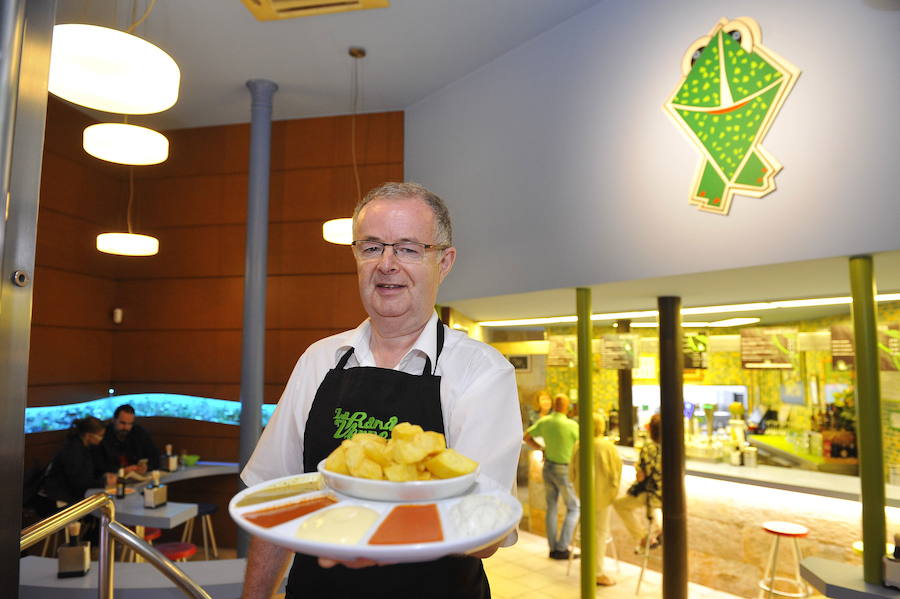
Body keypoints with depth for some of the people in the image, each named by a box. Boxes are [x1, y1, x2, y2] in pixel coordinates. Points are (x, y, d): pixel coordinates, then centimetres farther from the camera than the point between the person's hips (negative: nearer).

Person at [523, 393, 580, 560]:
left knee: (551, 507, 13)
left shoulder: (544, 422, -4)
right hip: (564, 470, -5)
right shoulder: (572, 425, -19)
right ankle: (562, 548, 3)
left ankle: (553, 548, 18)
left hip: (548, 467, 5)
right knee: (574, 508, 8)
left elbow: (526, 437, 5)